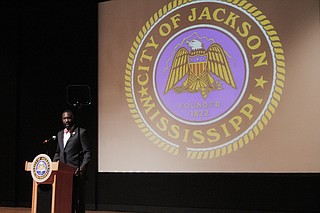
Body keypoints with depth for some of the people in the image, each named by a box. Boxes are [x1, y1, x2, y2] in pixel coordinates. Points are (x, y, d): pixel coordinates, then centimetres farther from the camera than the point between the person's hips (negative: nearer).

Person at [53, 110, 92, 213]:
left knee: (78, 198, -2)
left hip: (76, 172, -6)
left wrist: (83, 167, -18)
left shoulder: (81, 132, -1)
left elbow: (87, 152, -5)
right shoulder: (60, 134, 19)